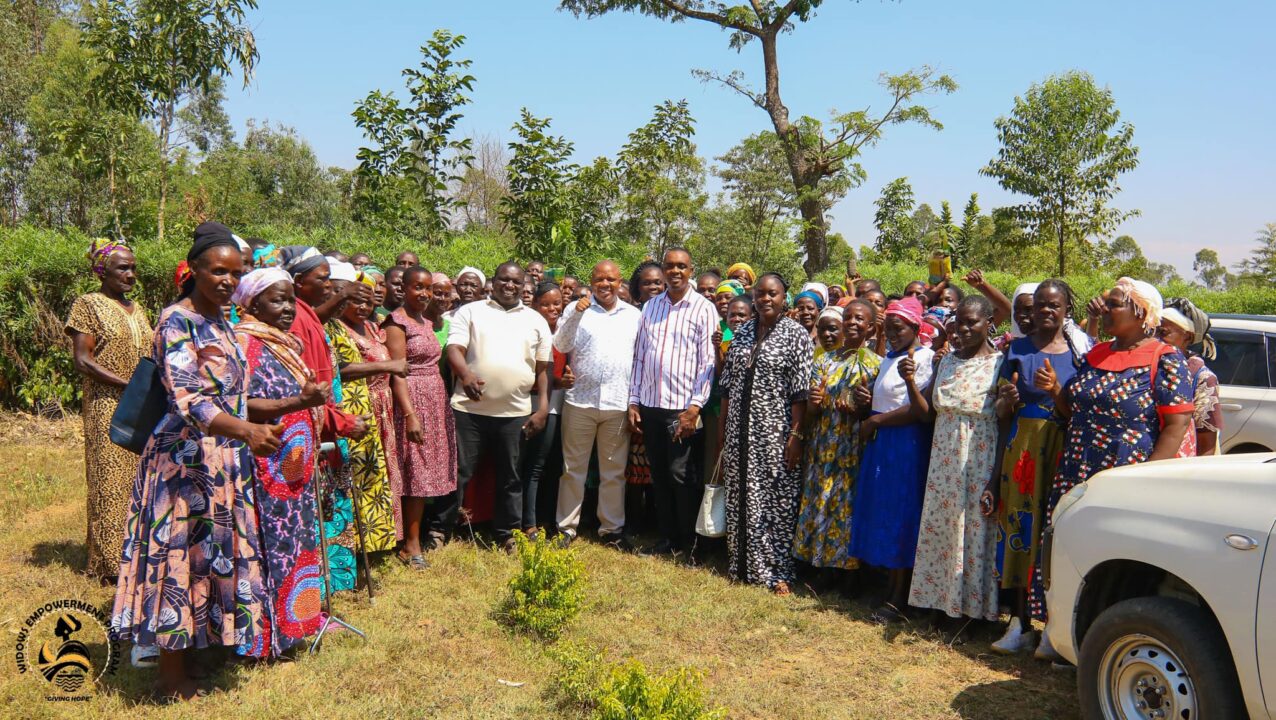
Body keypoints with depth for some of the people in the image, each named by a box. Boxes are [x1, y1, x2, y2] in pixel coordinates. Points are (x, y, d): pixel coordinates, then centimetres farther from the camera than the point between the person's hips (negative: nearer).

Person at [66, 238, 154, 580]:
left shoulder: (136, 308, 16)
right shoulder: (88, 305, -4)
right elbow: (82, 360, -11)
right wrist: (131, 386, -17)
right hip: (108, 410, -6)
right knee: (111, 482, -3)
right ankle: (111, 561, 5)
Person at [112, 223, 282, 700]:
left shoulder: (223, 322, 11)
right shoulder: (176, 321, -14)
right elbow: (187, 400, -27)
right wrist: (247, 431, -40)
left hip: (227, 458, 8)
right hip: (186, 459, -8)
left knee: (217, 551, 14)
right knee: (181, 552, 0)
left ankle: (205, 645, 27)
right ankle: (173, 673, 11)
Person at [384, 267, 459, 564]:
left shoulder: (427, 322, 16)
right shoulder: (397, 321, -8)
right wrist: (410, 415, -23)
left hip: (437, 400, 8)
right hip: (413, 401, -8)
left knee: (429, 472, 10)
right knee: (416, 472, -5)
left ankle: (431, 529, 17)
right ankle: (412, 545, 3)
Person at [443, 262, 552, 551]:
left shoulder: (536, 320, 12)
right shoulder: (470, 312, 6)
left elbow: (543, 369, 12)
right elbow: (454, 349, -6)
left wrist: (543, 408, 4)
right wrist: (466, 375, -27)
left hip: (516, 412, 2)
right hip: (470, 408, -2)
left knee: (511, 477, 11)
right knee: (458, 472, 2)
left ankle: (508, 533, 23)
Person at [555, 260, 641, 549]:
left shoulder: (634, 315, 10)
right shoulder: (577, 308, 4)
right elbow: (561, 346, -6)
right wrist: (575, 314, -18)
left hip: (618, 403, 2)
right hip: (580, 400, -1)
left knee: (614, 471, 9)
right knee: (573, 468, 6)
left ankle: (611, 528, 20)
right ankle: (566, 526, 16)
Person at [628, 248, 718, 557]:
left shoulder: (704, 309, -3)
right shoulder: (650, 307, 12)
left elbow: (708, 363, -7)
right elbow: (639, 356, 13)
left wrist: (695, 407, -13)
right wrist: (633, 401, 8)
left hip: (681, 407, -5)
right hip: (649, 405, 5)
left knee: (681, 476, -1)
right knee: (659, 476, 11)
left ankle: (689, 542, 14)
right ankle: (668, 537, 23)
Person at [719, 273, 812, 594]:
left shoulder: (796, 334, -5)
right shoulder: (743, 332, 11)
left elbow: (800, 390, -10)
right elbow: (728, 383, 13)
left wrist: (796, 434, -15)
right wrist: (722, 429, 10)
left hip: (776, 433, -5)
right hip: (741, 432, 5)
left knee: (777, 501, 0)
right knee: (741, 499, 10)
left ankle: (777, 571, 9)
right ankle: (743, 565, 23)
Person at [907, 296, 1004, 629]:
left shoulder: (999, 364, -6)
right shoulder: (946, 361, 12)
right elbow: (928, 412, 10)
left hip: (981, 461, -6)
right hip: (944, 460, 6)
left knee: (975, 528, 0)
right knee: (939, 528, 9)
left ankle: (974, 605, 13)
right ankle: (942, 599, 22)